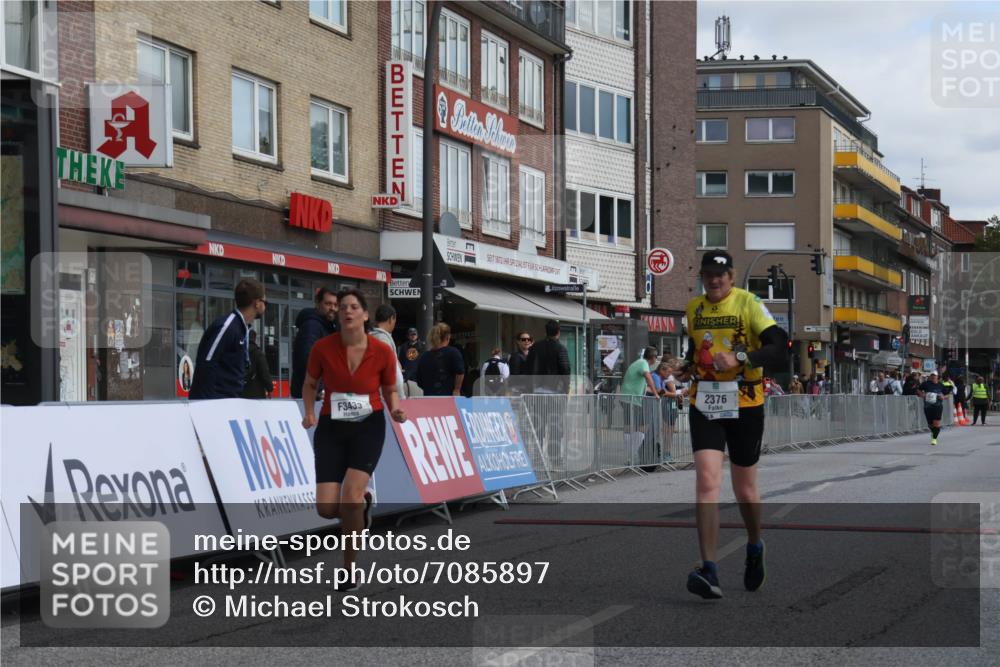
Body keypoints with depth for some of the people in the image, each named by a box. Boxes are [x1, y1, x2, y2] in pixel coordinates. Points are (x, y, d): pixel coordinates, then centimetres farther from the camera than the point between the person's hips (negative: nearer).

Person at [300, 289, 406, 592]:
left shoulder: (382, 352, -8)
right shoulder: (322, 348, -8)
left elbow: (390, 390, 8)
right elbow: (310, 384, 8)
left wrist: (395, 410, -12)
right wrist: (310, 413, -9)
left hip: (369, 427, -2)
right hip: (331, 428, 2)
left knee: (351, 492, -22)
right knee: (326, 508, -8)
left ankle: (350, 569, -4)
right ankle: (361, 503, 31)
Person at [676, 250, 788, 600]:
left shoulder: (749, 303, -7)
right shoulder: (693, 308, 9)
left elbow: (779, 349, -18)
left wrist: (740, 357, -31)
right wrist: (689, 366, 10)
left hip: (745, 404, -3)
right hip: (704, 406, 3)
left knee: (744, 489, 10)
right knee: (707, 482, -14)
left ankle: (755, 548, 40)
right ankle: (709, 572, -18)